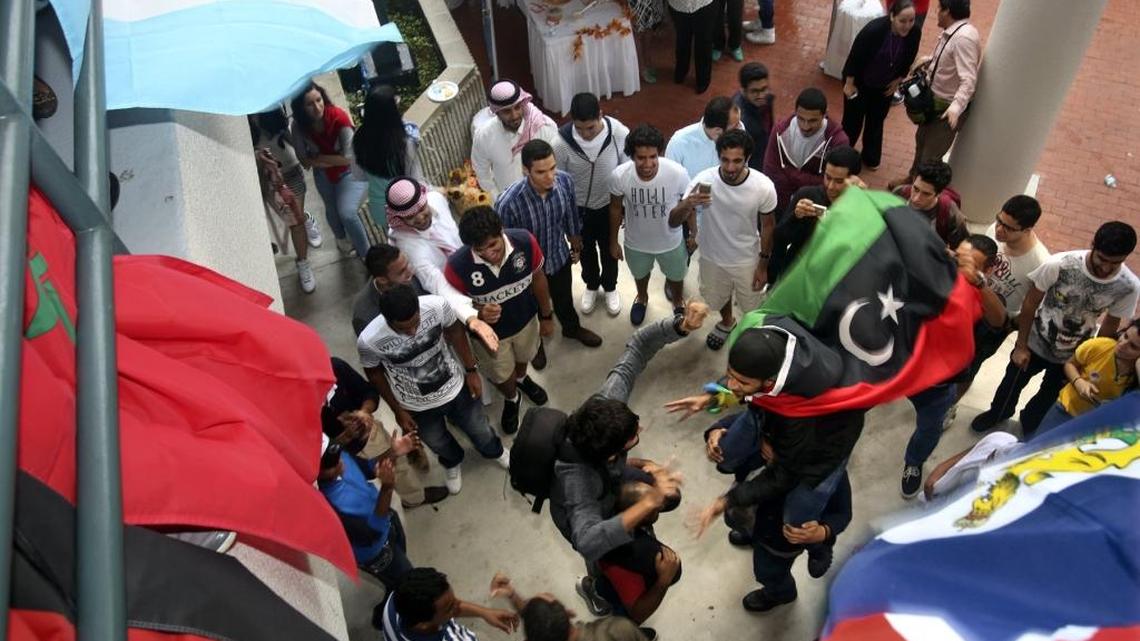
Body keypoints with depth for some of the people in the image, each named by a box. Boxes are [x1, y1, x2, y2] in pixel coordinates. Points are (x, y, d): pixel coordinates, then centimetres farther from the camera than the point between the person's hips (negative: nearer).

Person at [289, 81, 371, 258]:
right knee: (332, 211, 23)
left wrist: (318, 158, -21)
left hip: (350, 172, -4)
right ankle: (342, 239, 55)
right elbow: (304, 161, -14)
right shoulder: (299, 126, -20)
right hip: (323, 175, 4)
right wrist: (334, 160, -23)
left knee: (347, 213, -21)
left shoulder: (338, 116, -31)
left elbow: (349, 157, -30)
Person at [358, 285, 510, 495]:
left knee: (480, 431, 26)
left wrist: (471, 370, -1)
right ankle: (452, 462, 67)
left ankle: (495, 452, 64)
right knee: (439, 444, 29)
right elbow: (374, 373, -12)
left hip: (455, 388, 1)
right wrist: (397, 410, -3)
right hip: (418, 406, -1)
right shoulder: (369, 341, -35)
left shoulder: (437, 305, -33)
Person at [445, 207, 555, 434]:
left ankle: (522, 378, 72)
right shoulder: (457, 265, -37)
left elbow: (538, 279, -12)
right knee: (502, 376, 26)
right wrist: (479, 313, -39)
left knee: (523, 358, 35)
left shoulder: (525, 241, -32)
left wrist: (546, 316, 1)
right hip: (490, 333, -2)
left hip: (525, 320, 2)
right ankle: (511, 400, 62)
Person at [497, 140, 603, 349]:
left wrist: (576, 244, 12)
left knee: (564, 298, 31)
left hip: (560, 257, 4)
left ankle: (572, 328, 63)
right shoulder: (508, 202, -38)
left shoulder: (565, 181, -24)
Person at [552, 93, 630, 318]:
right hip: (578, 209, 0)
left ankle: (610, 287, 52)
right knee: (586, 251, 24)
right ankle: (591, 286, 53)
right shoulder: (562, 143, -27)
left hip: (609, 206, 0)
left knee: (609, 251, 23)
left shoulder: (619, 133, -26)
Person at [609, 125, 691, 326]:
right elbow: (615, 208, -9)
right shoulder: (619, 175, -30)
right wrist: (613, 241, 2)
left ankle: (678, 303, 63)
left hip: (671, 241, 0)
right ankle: (642, 298, 67)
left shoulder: (678, 173, -33)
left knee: (676, 277, 28)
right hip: (636, 242, 1)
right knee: (640, 274, 32)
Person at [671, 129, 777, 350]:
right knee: (718, 298, 30)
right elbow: (673, 221, -25)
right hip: (712, 257, 1)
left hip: (747, 259, -1)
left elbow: (767, 226, -9)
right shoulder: (703, 180, -27)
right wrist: (687, 204, -47)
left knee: (752, 306, 22)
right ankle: (727, 322, 63)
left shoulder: (763, 187, -26)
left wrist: (763, 265, -2)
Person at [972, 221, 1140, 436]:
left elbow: (1111, 323, -5)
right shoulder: (1059, 264, -32)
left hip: (1073, 355, 2)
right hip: (1036, 341, -1)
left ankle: (1028, 428, 55)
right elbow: (1030, 303, -18)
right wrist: (1020, 345, -11)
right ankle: (997, 413, 54)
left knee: (1049, 397, 25)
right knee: (1012, 383, 22)